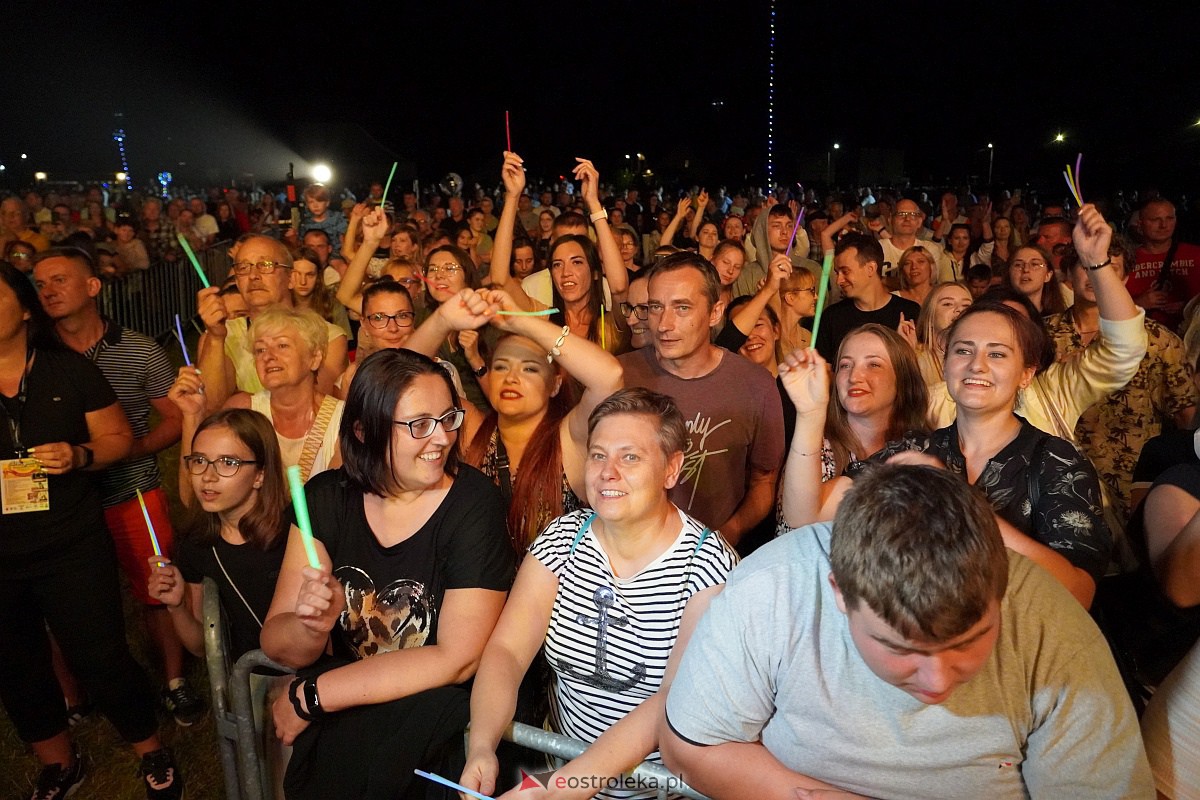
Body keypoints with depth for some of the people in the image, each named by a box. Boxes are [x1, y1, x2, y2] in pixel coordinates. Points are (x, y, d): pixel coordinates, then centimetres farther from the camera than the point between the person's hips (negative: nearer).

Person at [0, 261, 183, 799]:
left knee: (100, 659, 2)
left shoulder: (69, 370, -2)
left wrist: (78, 456, -18)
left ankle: (152, 754, 25)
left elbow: (118, 438, 1)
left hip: (73, 548, -2)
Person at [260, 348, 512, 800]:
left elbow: (457, 659, -18)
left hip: (441, 708, -2)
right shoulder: (326, 497, -3)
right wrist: (313, 626, -26)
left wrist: (308, 697, -14)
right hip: (346, 709, 3)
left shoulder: (472, 504, -14)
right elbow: (276, 643, -2)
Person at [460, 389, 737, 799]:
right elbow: (506, 650, -5)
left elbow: (676, 698, -20)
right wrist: (482, 746, -21)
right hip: (561, 760, 3)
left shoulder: (708, 563, -13)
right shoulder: (562, 539, -1)